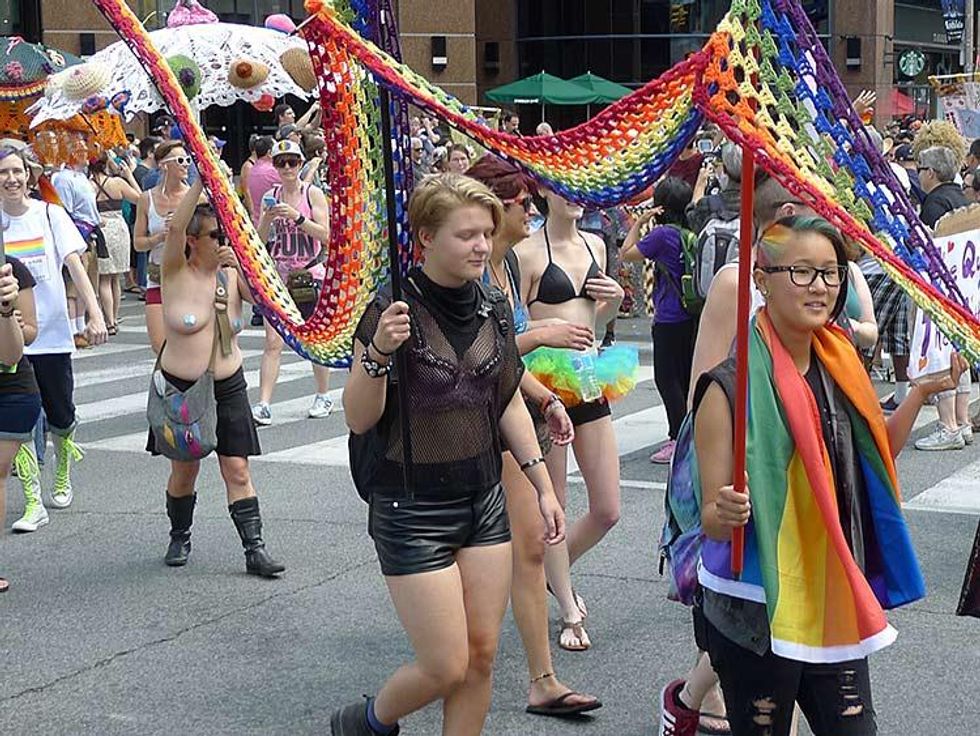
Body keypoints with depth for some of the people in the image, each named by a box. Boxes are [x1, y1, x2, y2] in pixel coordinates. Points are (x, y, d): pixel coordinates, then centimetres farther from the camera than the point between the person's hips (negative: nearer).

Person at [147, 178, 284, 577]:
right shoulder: (176, 272, -8)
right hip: (180, 386, -2)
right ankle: (180, 537, 31)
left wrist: (245, 265, -22)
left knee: (237, 469, -2)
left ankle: (255, 548, 0)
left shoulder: (232, 274, 1)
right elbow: (175, 228, -26)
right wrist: (201, 181, -31)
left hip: (228, 386, 2)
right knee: (184, 468, 9)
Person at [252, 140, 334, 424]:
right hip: (279, 273, 2)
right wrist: (268, 218, -13)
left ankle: (323, 396, 27)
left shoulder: (313, 193, -3)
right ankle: (263, 405, -11)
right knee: (273, 341, -7)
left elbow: (325, 235, -11)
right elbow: (261, 238, 6)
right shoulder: (271, 196, 6)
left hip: (310, 271, -2)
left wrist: (297, 217, -22)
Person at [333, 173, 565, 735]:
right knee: (446, 668, -2)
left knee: (482, 657, 6)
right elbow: (359, 419, -15)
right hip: (412, 507, -6)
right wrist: (377, 354, -32)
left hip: (483, 498, 6)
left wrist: (544, 485, 11)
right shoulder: (395, 310, -14)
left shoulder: (494, 309, 3)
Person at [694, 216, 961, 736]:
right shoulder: (731, 388, -14)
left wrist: (919, 394, 7)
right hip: (755, 610, -5)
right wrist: (726, 514, -33)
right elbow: (713, 520, -12)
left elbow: (873, 462, 17)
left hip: (835, 605, 5)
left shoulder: (841, 367, 4)